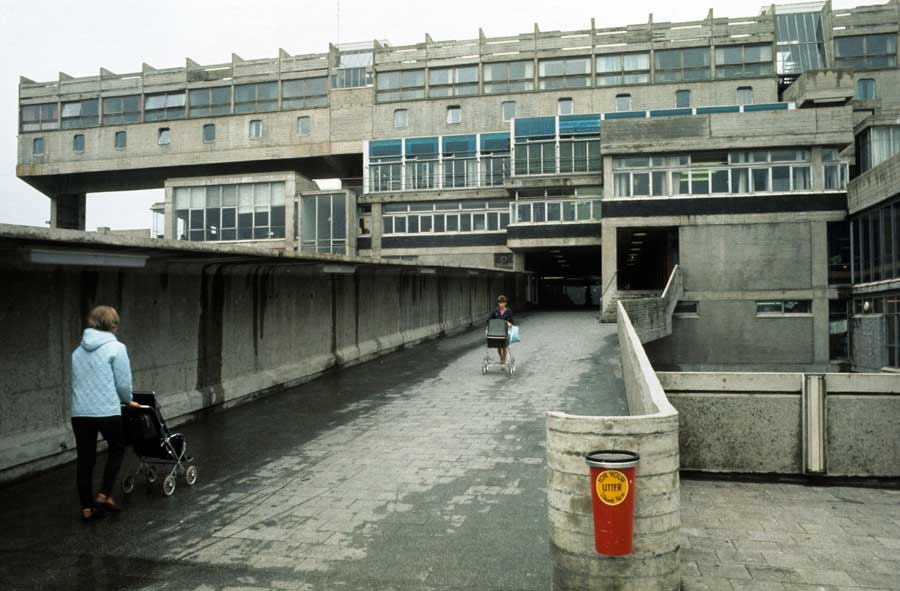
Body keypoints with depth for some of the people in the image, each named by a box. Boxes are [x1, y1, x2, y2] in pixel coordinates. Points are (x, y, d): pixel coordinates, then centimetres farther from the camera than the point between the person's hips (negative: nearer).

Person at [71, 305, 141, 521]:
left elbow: (78, 381, 17)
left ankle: (87, 508, 20)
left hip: (79, 413, 5)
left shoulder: (78, 351, 12)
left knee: (85, 459, 13)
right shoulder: (116, 348, -5)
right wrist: (128, 401, 14)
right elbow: (123, 382, -6)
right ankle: (104, 495, 13)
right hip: (107, 411, -4)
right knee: (117, 449, 20)